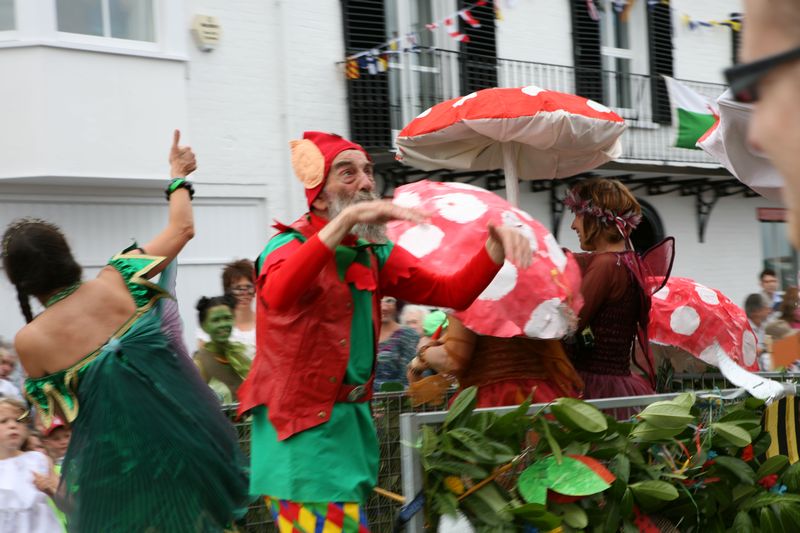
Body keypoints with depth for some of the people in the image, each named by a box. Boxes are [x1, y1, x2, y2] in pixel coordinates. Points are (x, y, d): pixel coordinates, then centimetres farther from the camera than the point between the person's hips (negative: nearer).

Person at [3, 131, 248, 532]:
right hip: (174, 436, 2)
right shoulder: (116, 283, -9)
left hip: (110, 462, -2)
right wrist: (178, 176, 20)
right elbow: (182, 229, 4)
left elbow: (64, 413, -1)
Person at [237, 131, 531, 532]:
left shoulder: (374, 253, 10)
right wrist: (346, 220, -41)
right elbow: (277, 295, -35)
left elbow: (452, 293, 5)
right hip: (301, 425, -7)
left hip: (351, 421, 7)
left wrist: (496, 247, -14)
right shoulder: (292, 244, -10)